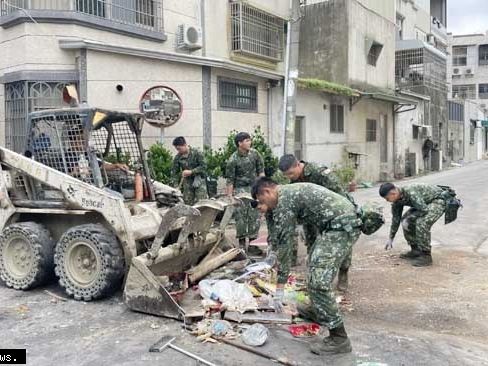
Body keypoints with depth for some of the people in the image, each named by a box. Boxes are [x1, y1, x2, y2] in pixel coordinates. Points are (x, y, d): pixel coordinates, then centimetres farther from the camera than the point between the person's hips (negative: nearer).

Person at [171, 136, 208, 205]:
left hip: (199, 180, -3)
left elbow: (203, 167, -10)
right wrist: (176, 185, -4)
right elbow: (174, 172, 6)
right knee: (188, 203, 1)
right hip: (187, 182, 3)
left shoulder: (196, 153, -9)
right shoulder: (177, 157, 1)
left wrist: (191, 172, -18)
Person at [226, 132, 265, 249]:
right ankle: (241, 240, 10)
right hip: (239, 189, -3)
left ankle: (253, 239, 12)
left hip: (254, 187, 3)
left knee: (254, 215, 1)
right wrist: (229, 196, -8)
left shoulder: (255, 153, -1)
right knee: (240, 215, -3)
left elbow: (261, 170, 8)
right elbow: (230, 179, -7)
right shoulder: (233, 159, -11)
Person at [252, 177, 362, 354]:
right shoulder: (289, 192, 18)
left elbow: (285, 244, -13)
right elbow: (281, 233, 36)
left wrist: (279, 287, -7)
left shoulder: (284, 201, -12)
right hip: (344, 220, 11)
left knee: (319, 279, -14)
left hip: (342, 225, -11)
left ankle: (339, 338, -7)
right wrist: (273, 252, 51)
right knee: (314, 266, 26)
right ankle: (320, 313, 38)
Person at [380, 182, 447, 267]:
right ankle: (415, 250, 14)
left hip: (438, 200, -9)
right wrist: (391, 238, 10)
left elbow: (424, 210, -34)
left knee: (422, 223, -28)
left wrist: (410, 216, -21)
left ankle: (426, 256, -15)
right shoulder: (397, 201, -7)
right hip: (425, 203, 9)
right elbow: (396, 219, 4)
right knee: (406, 220, 2)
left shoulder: (411, 193, -35)